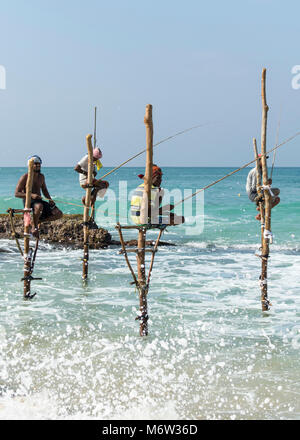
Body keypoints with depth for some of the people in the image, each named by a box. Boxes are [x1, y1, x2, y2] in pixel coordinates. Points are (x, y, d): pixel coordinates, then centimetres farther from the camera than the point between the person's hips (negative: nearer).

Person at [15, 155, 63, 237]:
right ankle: (34, 226, -21)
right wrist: (31, 195, -24)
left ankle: (37, 221, 2)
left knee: (59, 214, -10)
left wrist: (50, 199, 5)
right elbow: (16, 193, -11)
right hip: (28, 202, -6)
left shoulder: (41, 177, 12)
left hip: (39, 201, 6)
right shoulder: (25, 177, -7)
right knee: (39, 206, -43)